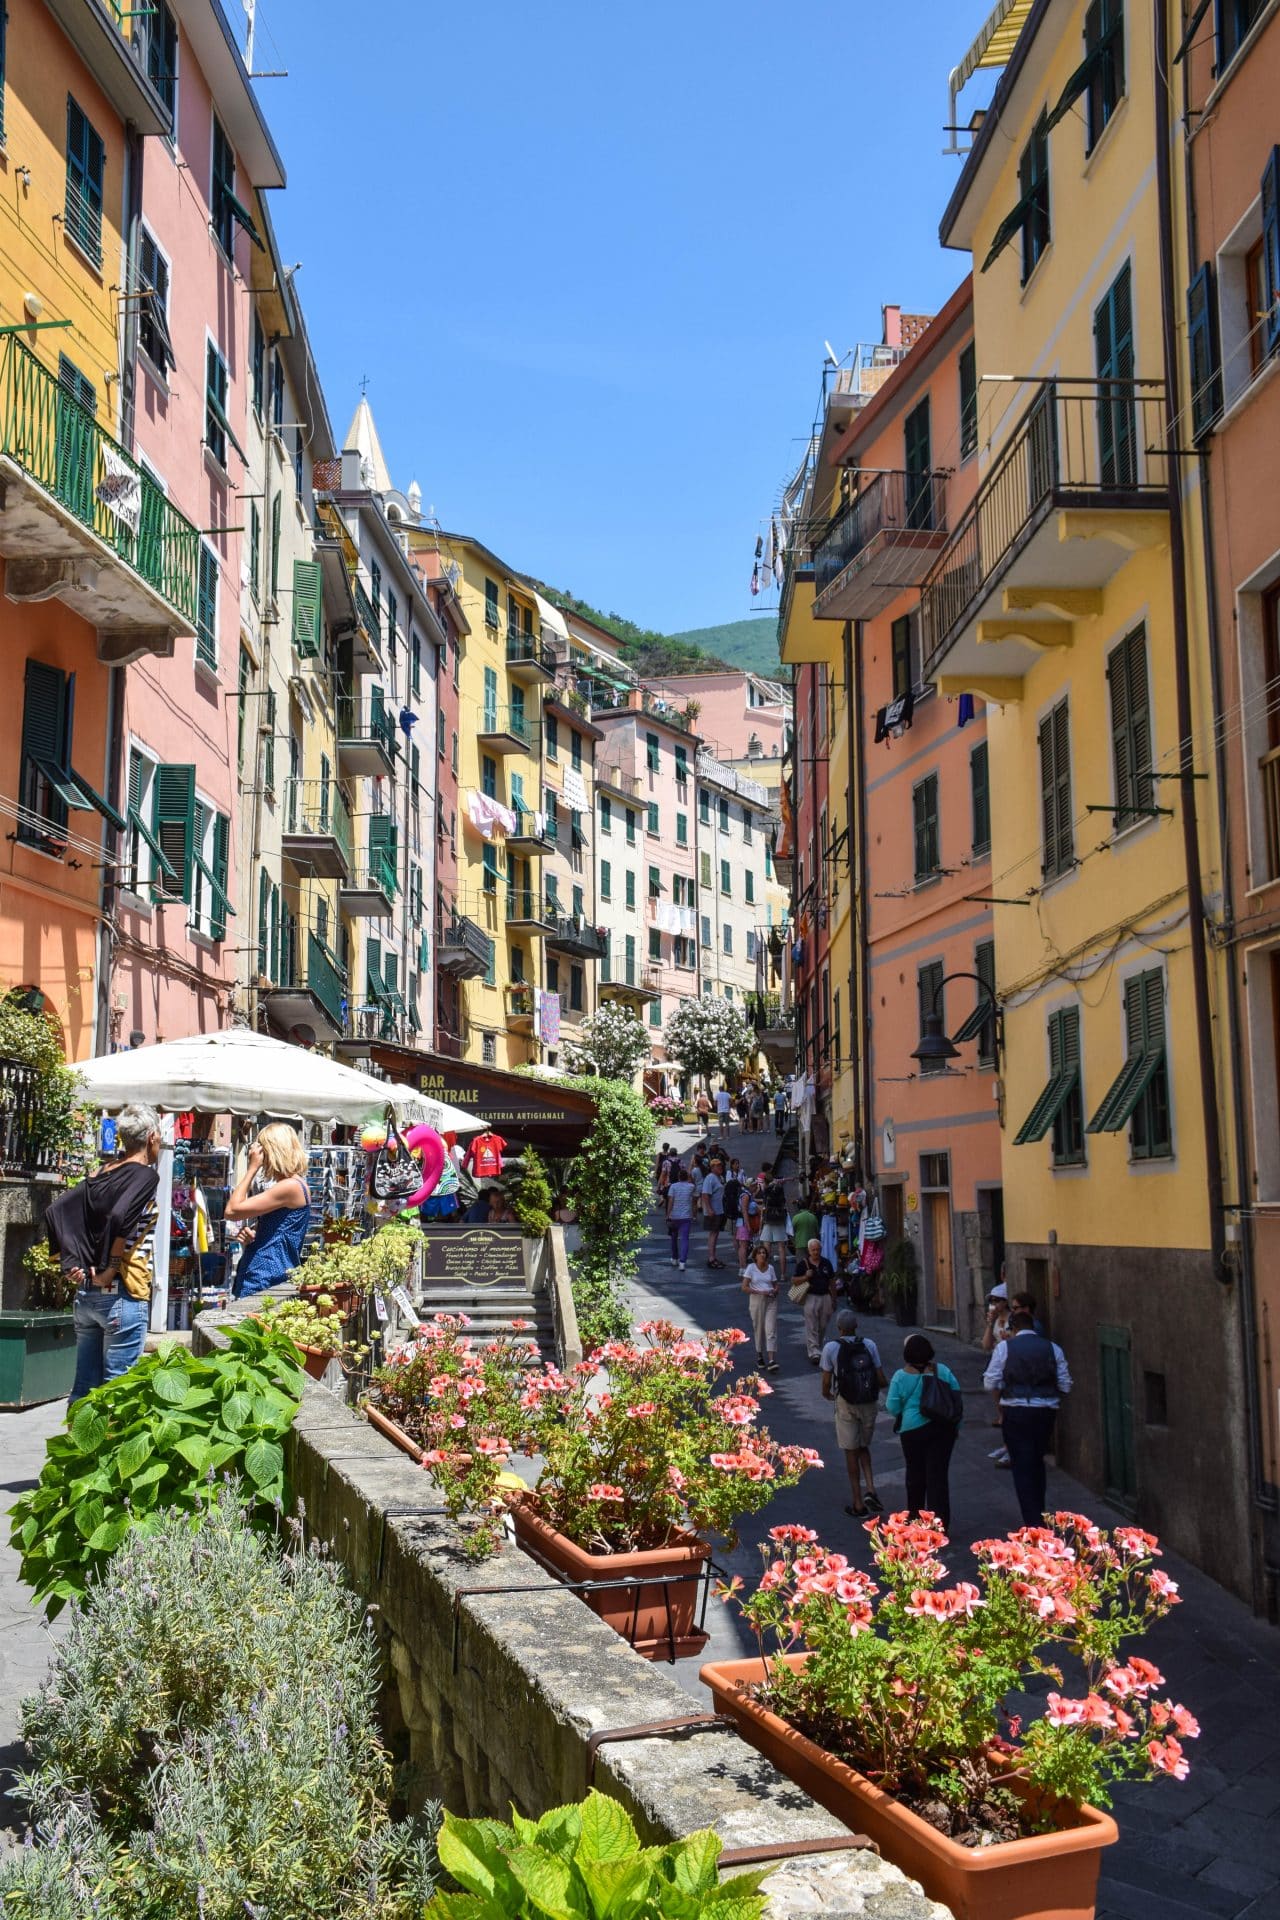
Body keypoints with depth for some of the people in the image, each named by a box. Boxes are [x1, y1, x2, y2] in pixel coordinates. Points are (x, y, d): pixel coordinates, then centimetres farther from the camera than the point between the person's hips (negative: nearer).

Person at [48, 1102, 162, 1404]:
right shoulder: (145, 1175, -10)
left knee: (84, 1387, 12)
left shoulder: (99, 1175, 11)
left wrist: (71, 1263, 3)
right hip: (122, 1295, -7)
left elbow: (56, 1211, 6)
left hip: (85, 1293, 7)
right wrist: (112, 1267, -15)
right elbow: (120, 1217, -26)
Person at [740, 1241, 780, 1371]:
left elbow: (776, 1285, 17)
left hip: (771, 1300, 2)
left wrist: (775, 1291, -6)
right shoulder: (751, 1268, -3)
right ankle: (760, 1356, 29)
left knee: (771, 1330, -8)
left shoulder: (770, 1268, 8)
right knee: (759, 1329, 7)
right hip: (757, 1300, -2)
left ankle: (771, 1361, -15)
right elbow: (744, 1287, -7)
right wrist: (760, 1292, -16)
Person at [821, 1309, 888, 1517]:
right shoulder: (869, 1345, -4)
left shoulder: (831, 1348, -11)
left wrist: (827, 1394, 14)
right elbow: (881, 1380, -3)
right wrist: (885, 1384, 20)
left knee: (851, 1452, 7)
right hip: (870, 1403, 3)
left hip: (846, 1405, -3)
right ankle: (870, 1490, 3)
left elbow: (826, 1381, -8)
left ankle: (858, 1504, 11)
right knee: (863, 1447, 21)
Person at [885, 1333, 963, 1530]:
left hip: (913, 1430, -1)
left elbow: (892, 1407, -7)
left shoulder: (901, 1376, -10)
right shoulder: (942, 1371, -4)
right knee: (938, 1474, 2)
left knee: (915, 1473, 16)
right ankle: (940, 1523, -1)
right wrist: (956, 1426, 13)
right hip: (943, 1428, 1)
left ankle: (915, 1516, 31)